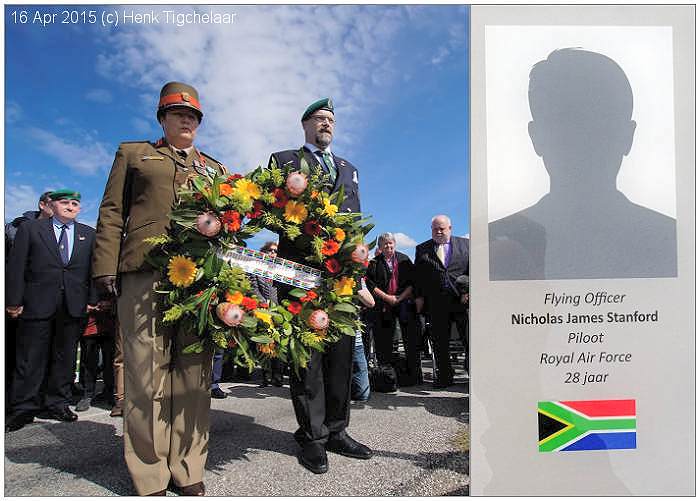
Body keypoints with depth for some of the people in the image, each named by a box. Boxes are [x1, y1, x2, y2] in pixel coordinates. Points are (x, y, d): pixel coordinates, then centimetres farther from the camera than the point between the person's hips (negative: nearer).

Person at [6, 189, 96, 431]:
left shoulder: (89, 235, 12)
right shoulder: (30, 229, 6)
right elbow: (16, 266, 2)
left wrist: (93, 299, 1)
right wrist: (14, 301, -4)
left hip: (74, 307, 2)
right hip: (37, 305, -2)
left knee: (65, 357, 9)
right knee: (31, 359, 4)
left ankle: (57, 404, 21)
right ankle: (24, 408, 14)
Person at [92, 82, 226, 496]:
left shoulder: (215, 168, 27)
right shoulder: (133, 153, 20)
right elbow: (112, 212, 11)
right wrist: (106, 267, -1)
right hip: (145, 274, -2)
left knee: (194, 374, 1)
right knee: (147, 372, -5)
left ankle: (189, 472, 10)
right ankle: (150, 479, 6)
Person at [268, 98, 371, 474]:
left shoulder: (348, 169, 27)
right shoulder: (283, 161, 15)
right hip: (301, 266, -4)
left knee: (341, 351, 6)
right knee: (307, 353, -1)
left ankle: (336, 430, 17)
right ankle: (312, 436, 8)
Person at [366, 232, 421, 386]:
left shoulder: (404, 259, 9)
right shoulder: (375, 263, 8)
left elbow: (412, 282, 4)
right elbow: (370, 284, 0)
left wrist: (400, 298, -9)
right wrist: (387, 297, -10)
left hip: (405, 304, 0)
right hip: (384, 306, 0)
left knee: (411, 341, -2)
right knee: (384, 342, -1)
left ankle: (413, 376, 6)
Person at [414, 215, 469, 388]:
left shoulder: (465, 244, 11)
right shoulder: (422, 249, 12)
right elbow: (418, 276, 11)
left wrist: (469, 291, -5)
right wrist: (419, 296, 3)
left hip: (463, 300, -1)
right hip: (436, 304, 1)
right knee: (440, 342, 7)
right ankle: (445, 376, 19)